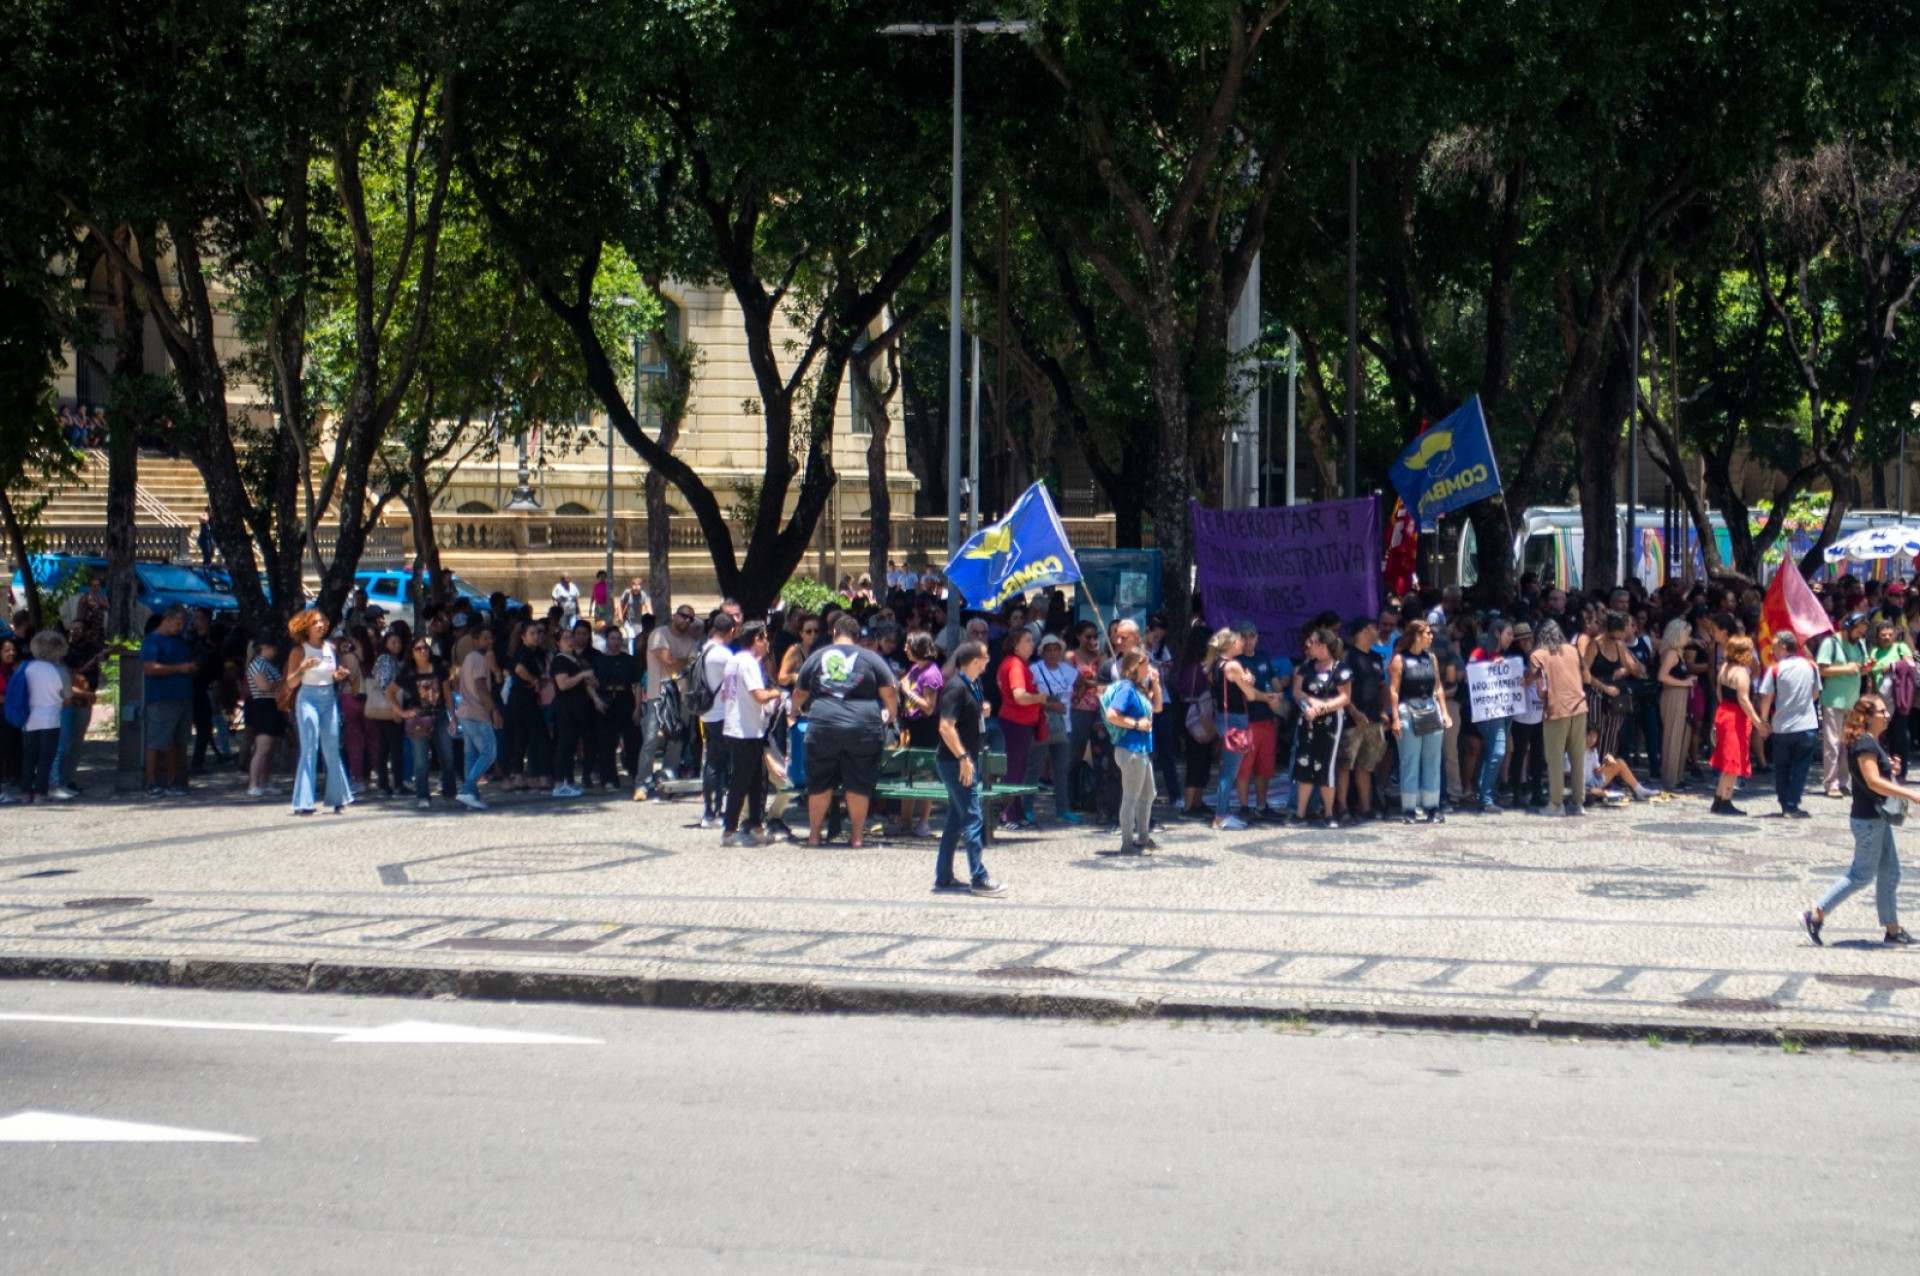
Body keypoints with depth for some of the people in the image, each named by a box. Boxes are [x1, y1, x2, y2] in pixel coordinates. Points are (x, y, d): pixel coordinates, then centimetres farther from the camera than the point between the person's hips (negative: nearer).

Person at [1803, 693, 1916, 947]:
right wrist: (1910, 794, -26)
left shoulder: (1872, 742, 12)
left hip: (1878, 817, 10)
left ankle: (1893, 929, 18)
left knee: (1890, 873, 12)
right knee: (1862, 874, -4)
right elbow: (1873, 781, -26)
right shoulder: (1865, 744, -19)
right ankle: (1815, 915, 1)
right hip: (1868, 819, -10)